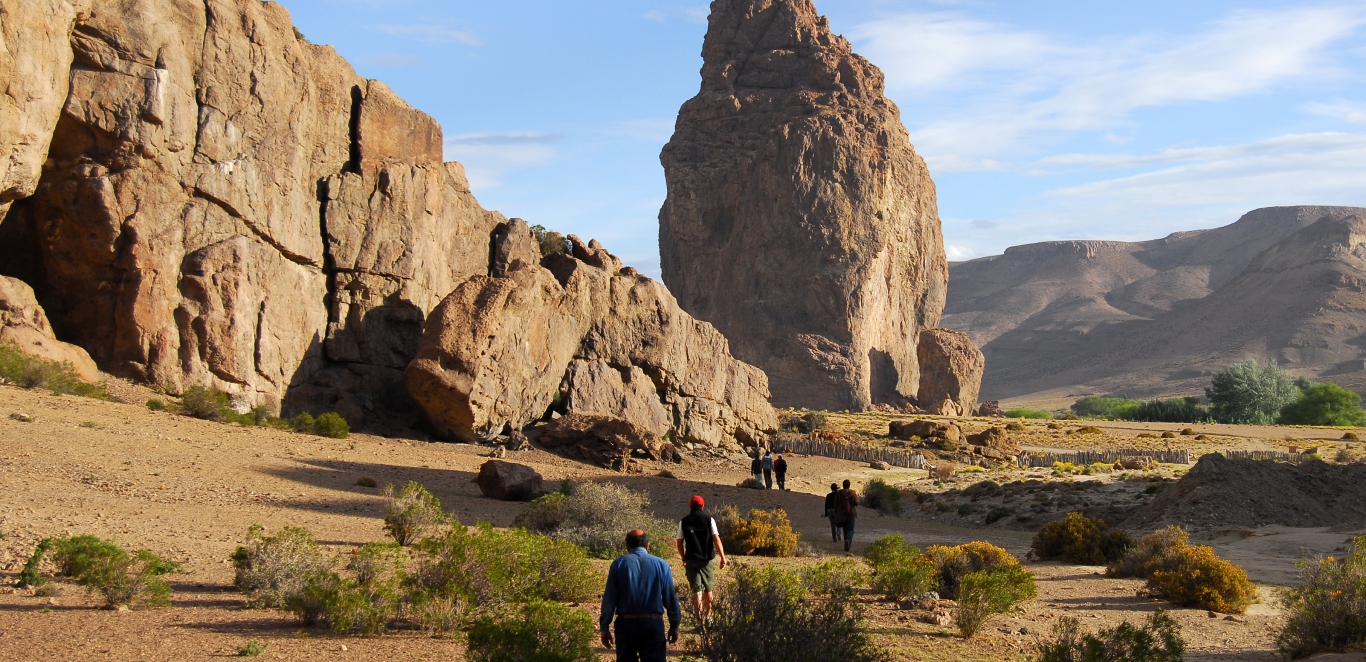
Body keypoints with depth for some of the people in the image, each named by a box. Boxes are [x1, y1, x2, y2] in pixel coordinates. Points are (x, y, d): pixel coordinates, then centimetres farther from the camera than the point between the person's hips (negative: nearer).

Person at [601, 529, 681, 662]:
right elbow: (671, 599, 4)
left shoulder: (619, 564, 1)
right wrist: (674, 626, 13)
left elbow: (609, 600, -3)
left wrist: (604, 628, 3)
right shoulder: (661, 564, 3)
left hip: (626, 624, 0)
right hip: (653, 625, 0)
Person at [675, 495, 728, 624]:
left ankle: (699, 619, -9)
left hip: (691, 560, 0)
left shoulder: (684, 522, 1)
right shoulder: (709, 519, -2)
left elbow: (680, 543, 3)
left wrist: (684, 559, 17)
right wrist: (722, 557, -12)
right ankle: (707, 617, 28)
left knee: (696, 590, 1)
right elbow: (716, 539, -11)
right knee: (708, 589, 16)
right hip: (707, 560, 0)